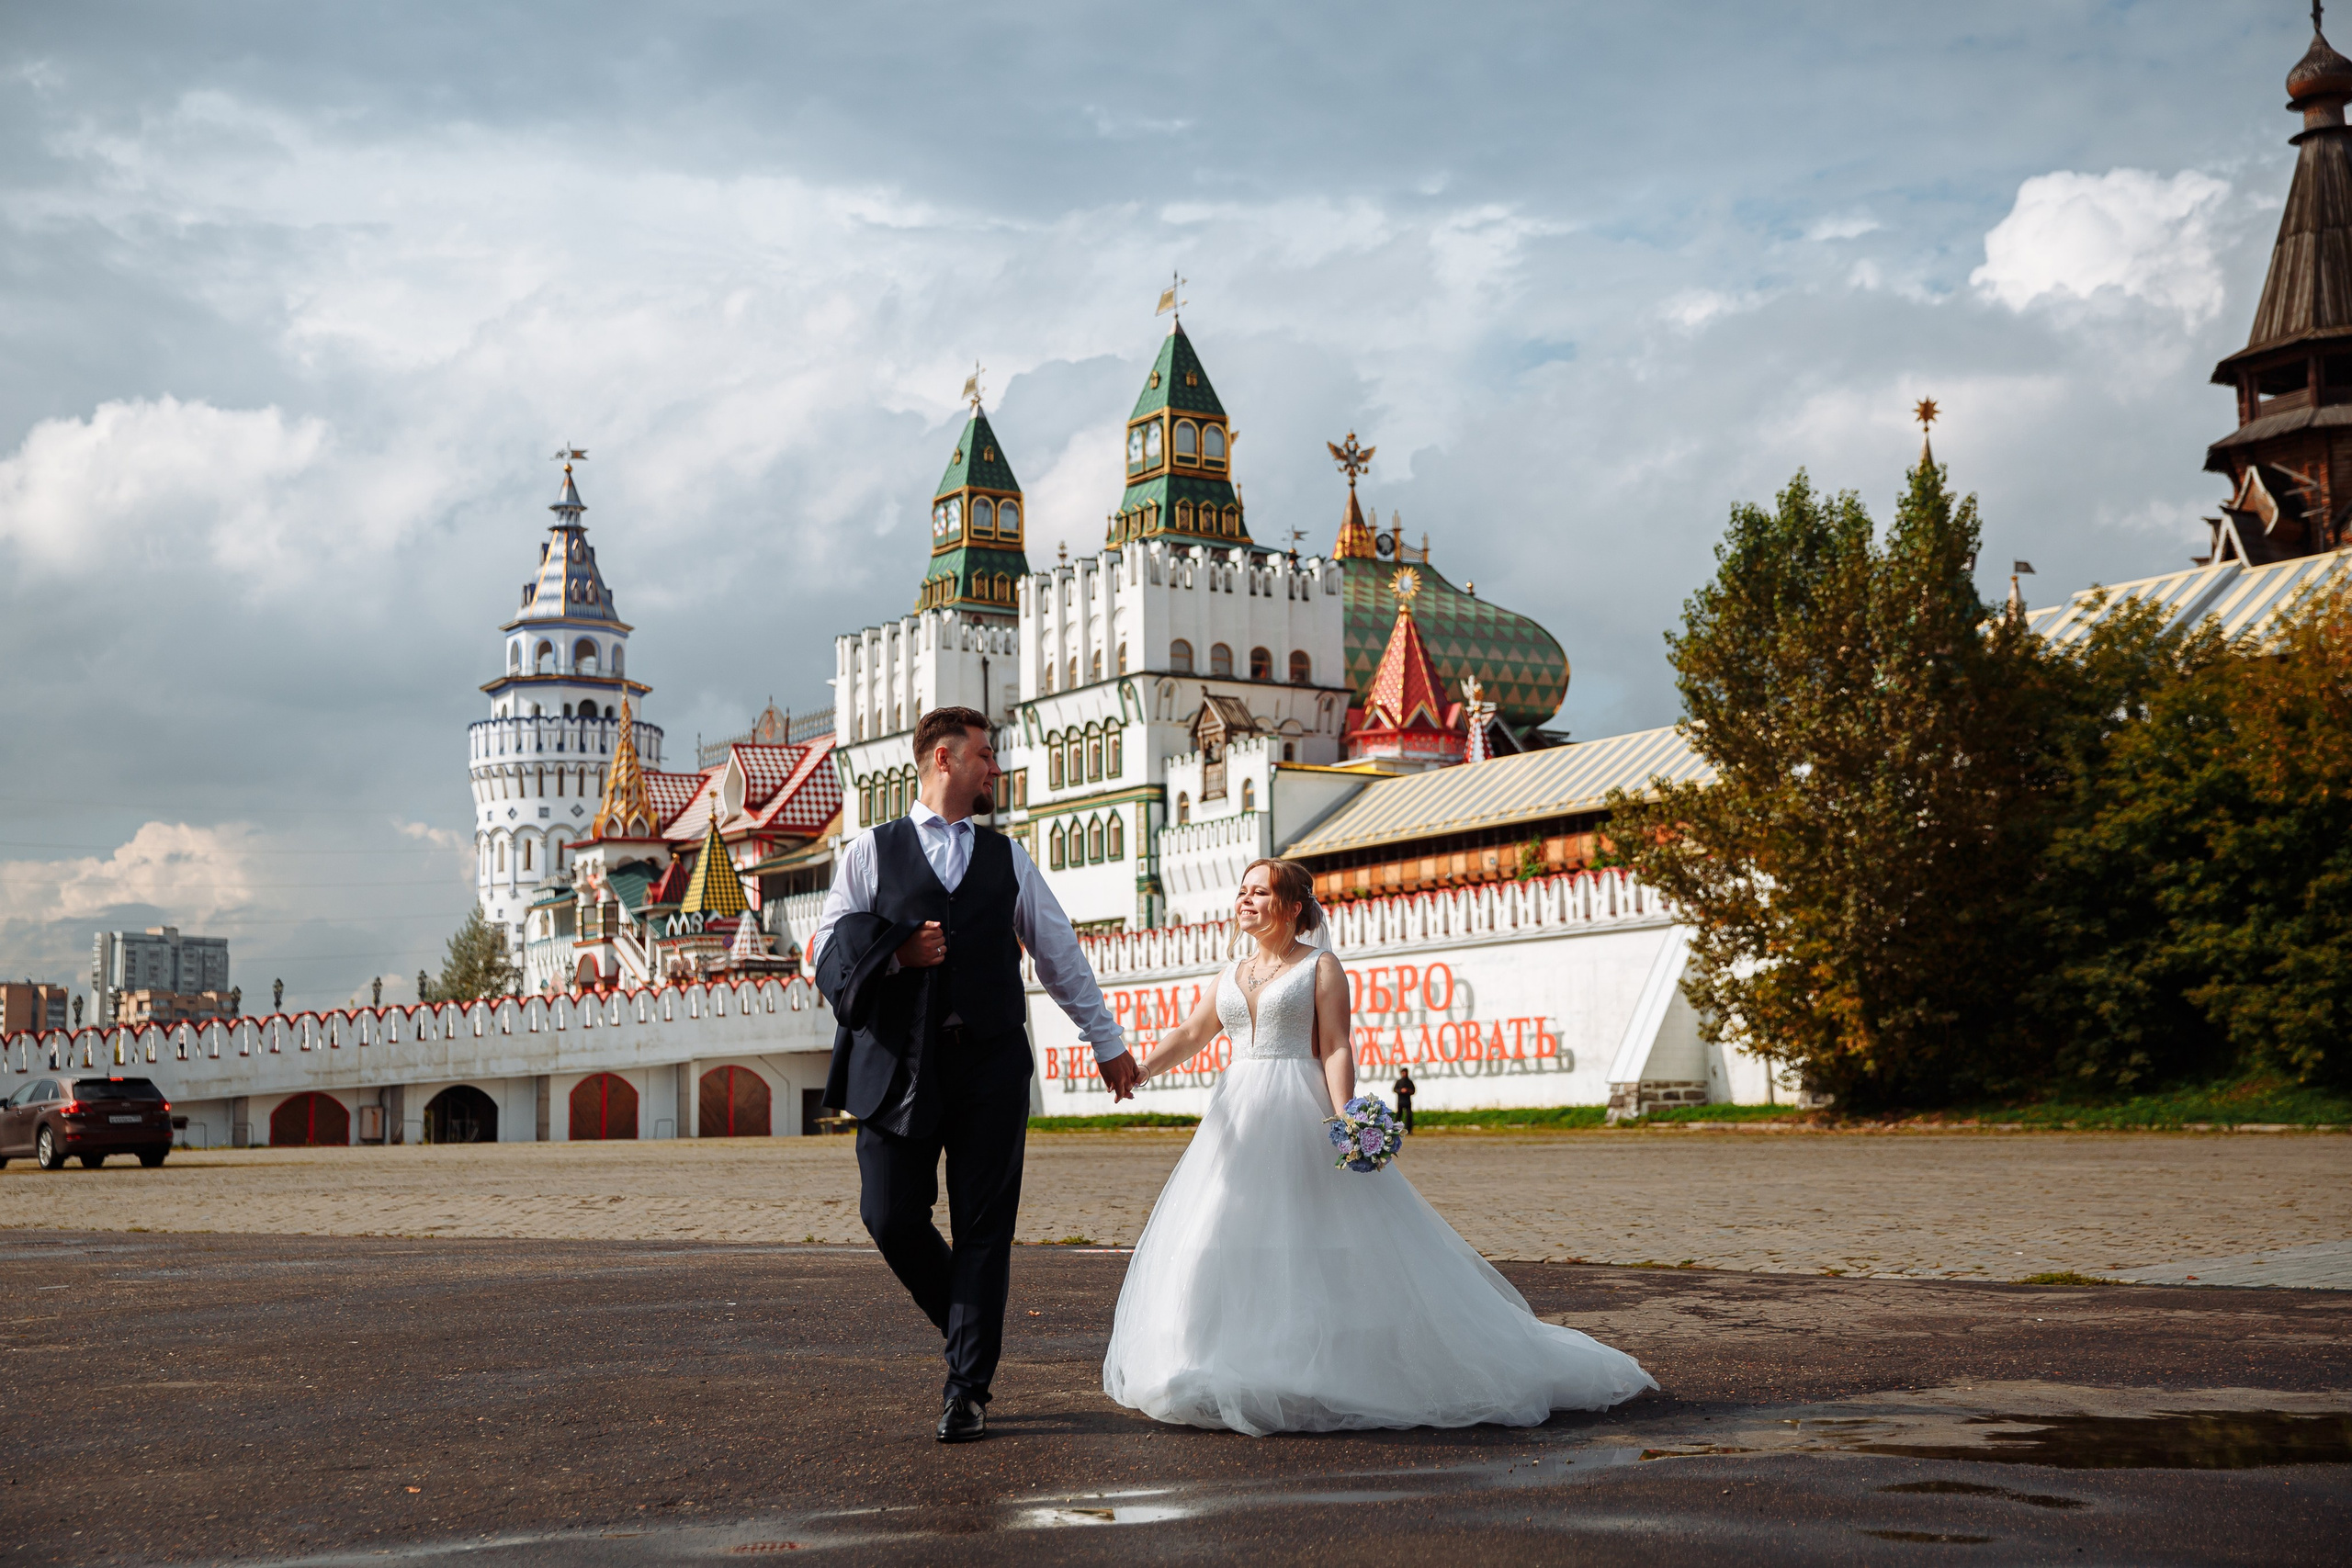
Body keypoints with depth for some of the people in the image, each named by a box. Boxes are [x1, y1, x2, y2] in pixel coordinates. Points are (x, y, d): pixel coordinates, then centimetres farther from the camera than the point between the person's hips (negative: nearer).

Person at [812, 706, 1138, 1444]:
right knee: (891, 1216, -4)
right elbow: (828, 946, 5)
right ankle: (970, 1327, 21)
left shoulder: (1008, 858, 17)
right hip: (900, 1064, -1)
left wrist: (1108, 1042, 22)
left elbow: (1059, 953, 21)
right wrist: (894, 951, -11)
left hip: (990, 1063, 1)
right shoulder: (871, 852, 10)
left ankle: (967, 1388, 2)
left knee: (984, 1227, -3)